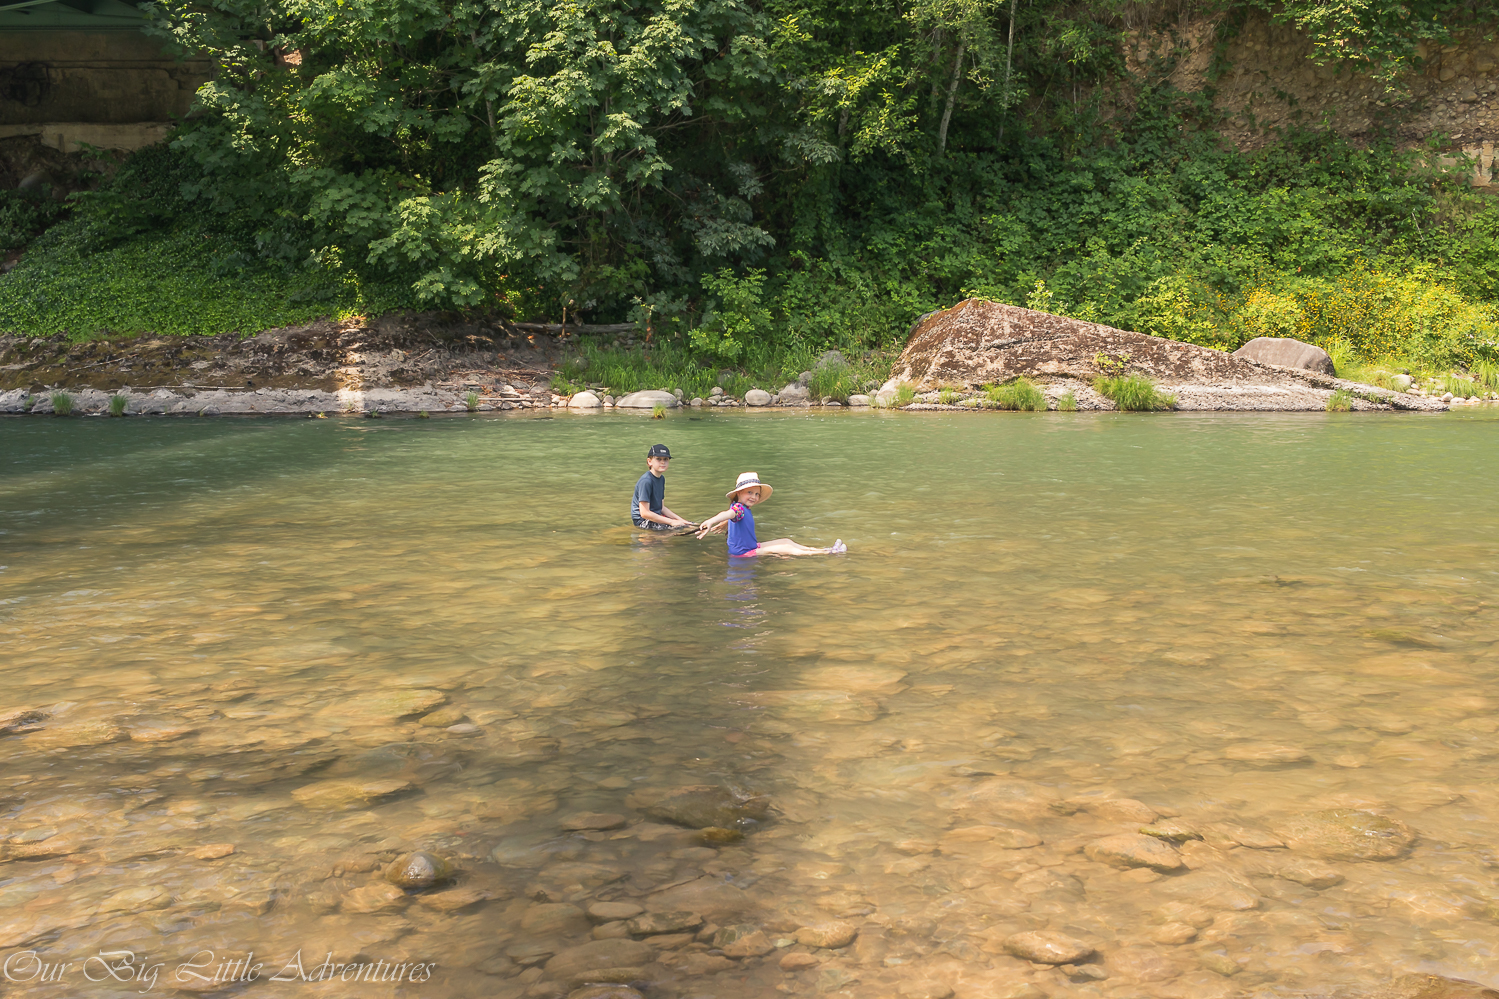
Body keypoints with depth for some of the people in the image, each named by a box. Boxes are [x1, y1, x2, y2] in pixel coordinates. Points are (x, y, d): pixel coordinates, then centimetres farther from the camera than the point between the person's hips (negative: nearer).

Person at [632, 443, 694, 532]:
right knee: (680, 527, -25)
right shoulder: (646, 481, -19)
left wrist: (680, 520, 2)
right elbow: (644, 513, -23)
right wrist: (671, 522, -22)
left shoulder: (662, 479, 11)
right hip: (643, 521, -10)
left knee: (692, 525, 3)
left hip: (657, 516, 10)